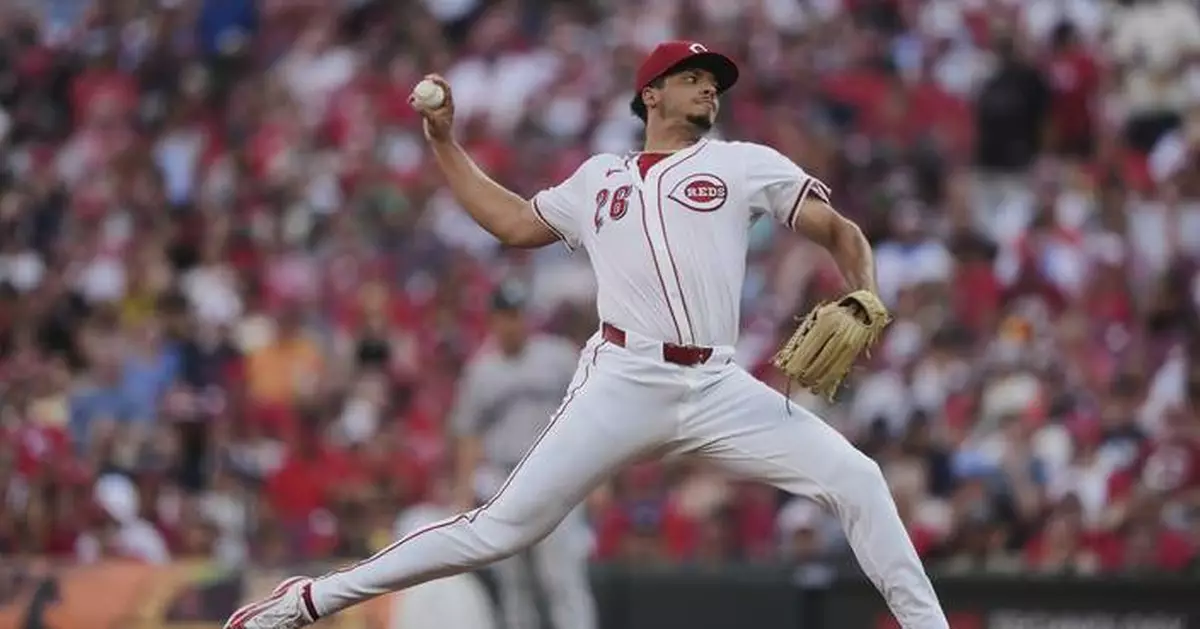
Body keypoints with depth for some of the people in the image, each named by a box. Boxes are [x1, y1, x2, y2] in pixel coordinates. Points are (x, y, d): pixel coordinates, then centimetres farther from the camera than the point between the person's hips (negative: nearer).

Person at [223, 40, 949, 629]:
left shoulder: (745, 165, 13)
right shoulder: (599, 179, 21)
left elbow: (840, 231, 9)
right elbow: (513, 223, 31)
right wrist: (443, 141, 28)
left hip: (717, 389, 0)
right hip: (621, 385, 0)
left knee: (854, 478, -15)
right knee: (503, 528, -7)